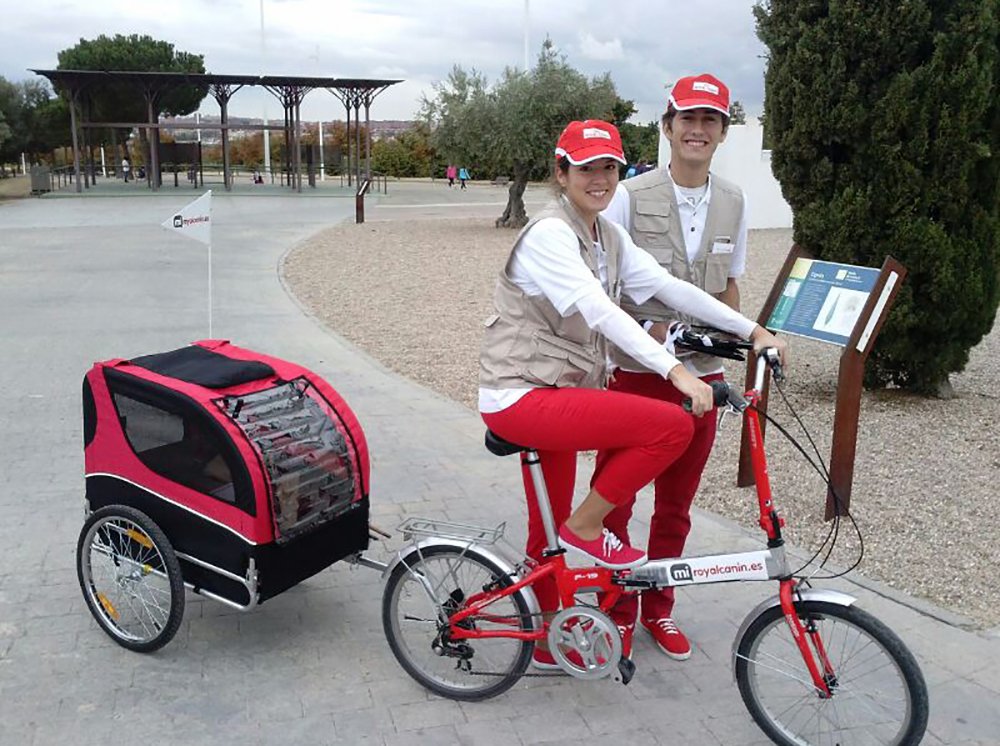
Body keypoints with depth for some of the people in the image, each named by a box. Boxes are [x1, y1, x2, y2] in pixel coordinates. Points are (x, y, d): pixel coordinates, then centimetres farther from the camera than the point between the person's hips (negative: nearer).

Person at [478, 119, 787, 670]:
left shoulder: (608, 236, 11)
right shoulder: (549, 234, -17)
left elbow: (667, 286, 7)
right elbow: (601, 312, -29)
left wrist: (752, 331, 1)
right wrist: (676, 371, -38)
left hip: (556, 393, 9)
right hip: (520, 397, -9)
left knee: (550, 531, 19)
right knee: (673, 426, -20)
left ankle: (549, 643, 37)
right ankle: (585, 527, -4)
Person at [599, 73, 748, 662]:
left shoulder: (735, 202, 7)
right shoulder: (631, 196, -6)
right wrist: (647, 329, -18)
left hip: (701, 373, 4)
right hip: (636, 370, -3)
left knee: (676, 505, 13)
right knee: (614, 500, 3)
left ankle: (658, 608, 31)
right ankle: (619, 609, 22)